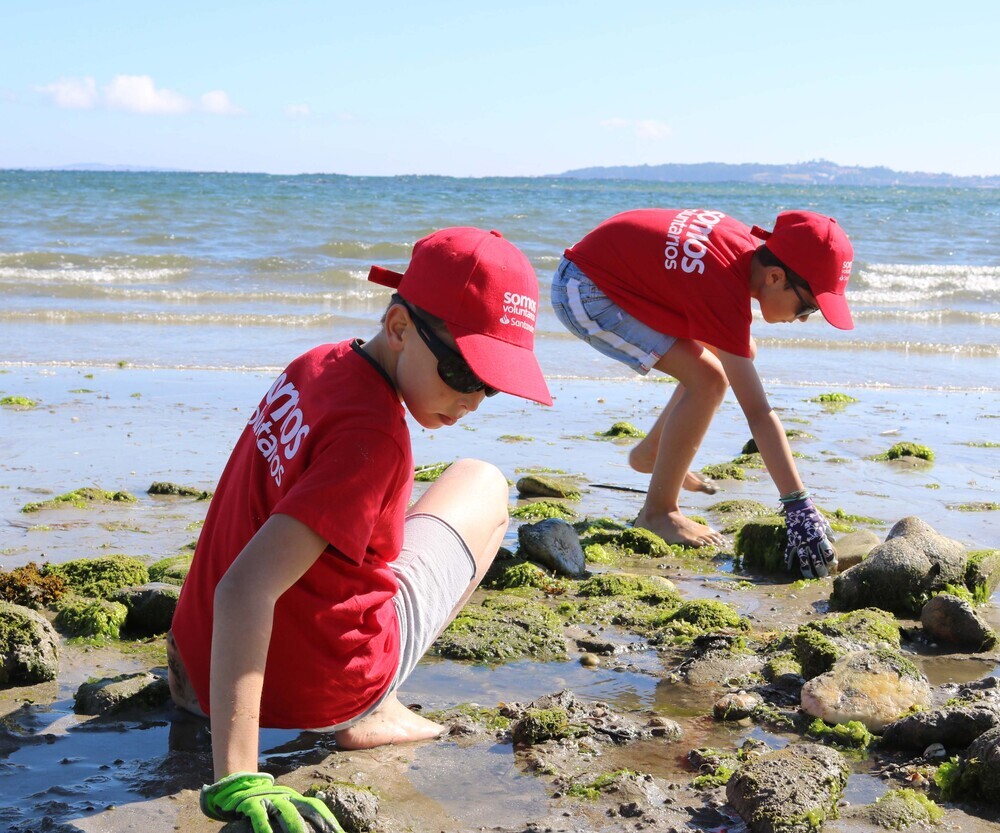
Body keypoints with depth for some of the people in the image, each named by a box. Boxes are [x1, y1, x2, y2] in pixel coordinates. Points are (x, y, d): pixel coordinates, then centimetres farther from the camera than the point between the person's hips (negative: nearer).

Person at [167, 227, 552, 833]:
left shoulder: (314, 366, 0)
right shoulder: (371, 435, -26)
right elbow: (243, 589, -35)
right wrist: (237, 783, -38)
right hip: (320, 688, -7)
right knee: (483, 483, 10)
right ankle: (371, 712, -1)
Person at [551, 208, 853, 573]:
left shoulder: (747, 242, -9)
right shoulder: (726, 292, -32)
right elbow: (757, 412, -33)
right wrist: (799, 506, -33)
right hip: (584, 292, -9)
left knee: (735, 356, 11)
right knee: (706, 379, -19)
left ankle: (649, 453, 25)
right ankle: (658, 513, -8)